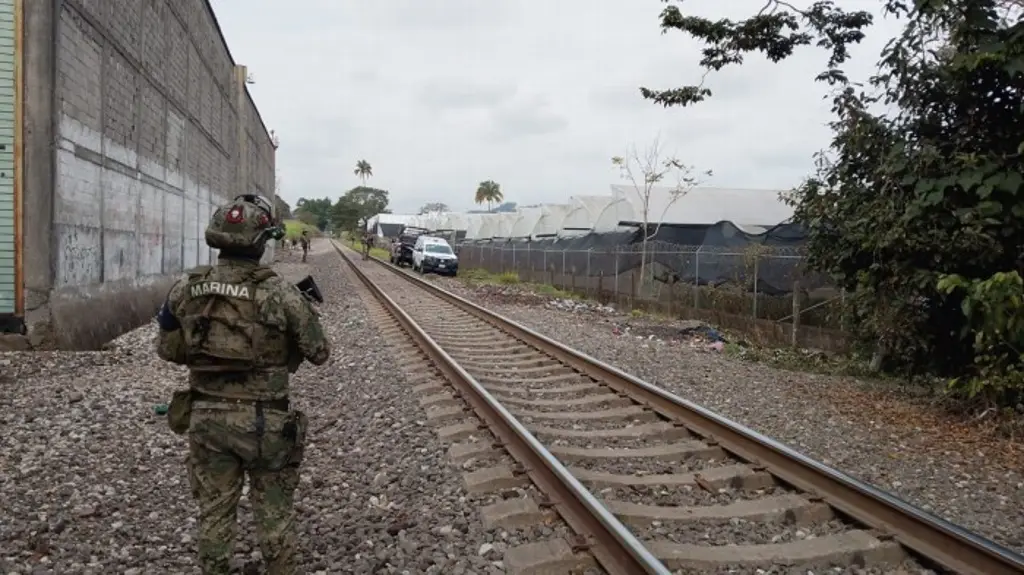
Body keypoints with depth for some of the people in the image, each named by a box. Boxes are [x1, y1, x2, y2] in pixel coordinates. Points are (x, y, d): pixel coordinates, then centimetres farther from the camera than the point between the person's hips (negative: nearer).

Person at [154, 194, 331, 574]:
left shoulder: (186, 289, -5)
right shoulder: (279, 293, -17)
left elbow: (168, 350, 7)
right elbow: (319, 353, -7)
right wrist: (302, 310, 9)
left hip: (206, 418, 4)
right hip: (264, 421, -3)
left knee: (214, 511, 17)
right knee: (274, 512, 13)